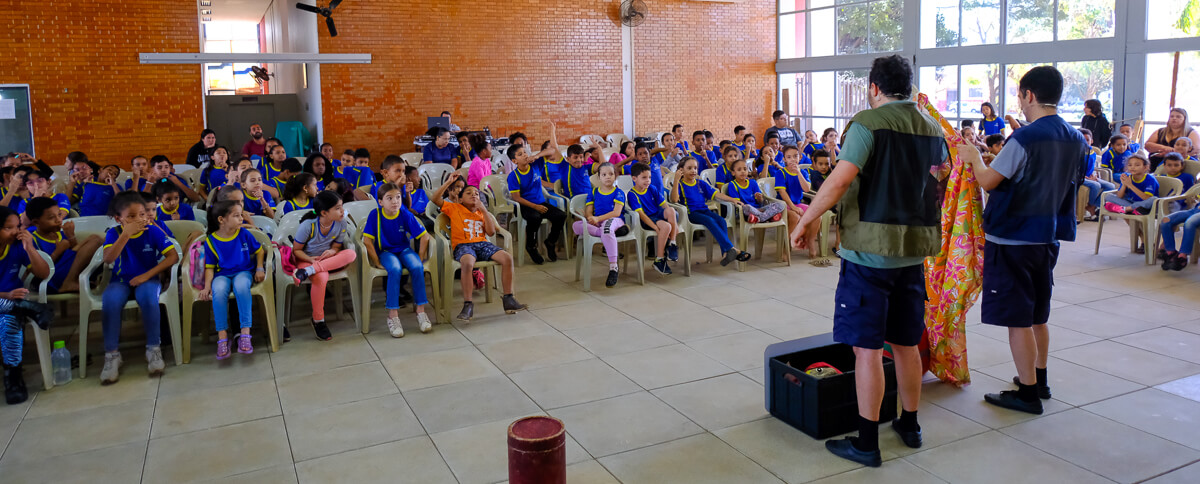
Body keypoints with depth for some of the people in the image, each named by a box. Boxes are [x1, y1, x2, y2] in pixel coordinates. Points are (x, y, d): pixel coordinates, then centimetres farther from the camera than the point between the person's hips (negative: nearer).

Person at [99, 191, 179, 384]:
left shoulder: (153, 231, -5)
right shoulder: (114, 233, -3)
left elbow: (173, 256, -12)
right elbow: (108, 259, -20)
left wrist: (147, 275, -18)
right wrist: (126, 235, -28)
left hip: (147, 278, -1)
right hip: (120, 280, 1)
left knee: (148, 297, -36)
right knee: (110, 301, -32)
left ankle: (153, 349, -19)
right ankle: (111, 354, -18)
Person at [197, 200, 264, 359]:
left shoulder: (244, 234, 0)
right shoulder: (211, 241, -2)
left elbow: (259, 250, 13)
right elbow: (210, 267, 3)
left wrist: (259, 268, 0)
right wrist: (207, 286, -11)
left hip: (244, 271, 0)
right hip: (222, 274, 0)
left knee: (241, 285, -37)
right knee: (219, 289, -36)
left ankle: (245, 334, -35)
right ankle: (222, 338, -31)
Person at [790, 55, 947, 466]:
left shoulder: (868, 122, -11)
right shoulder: (932, 128, 11)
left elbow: (840, 180, -21)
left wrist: (805, 221, -12)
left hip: (870, 250, -7)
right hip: (914, 250, 7)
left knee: (867, 348, -1)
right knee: (906, 344, 18)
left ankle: (866, 443, 5)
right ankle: (909, 424, 32)